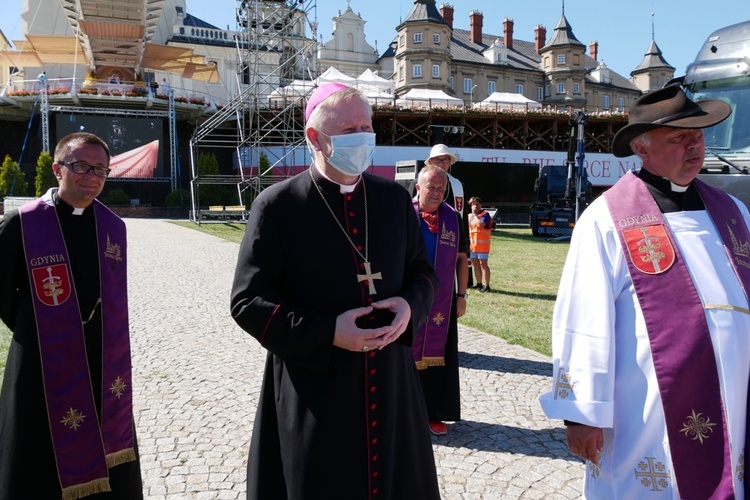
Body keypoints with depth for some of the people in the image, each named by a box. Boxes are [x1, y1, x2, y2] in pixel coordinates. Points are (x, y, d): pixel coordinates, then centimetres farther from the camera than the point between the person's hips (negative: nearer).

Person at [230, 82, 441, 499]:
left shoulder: (394, 198, 5)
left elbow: (421, 270, 14)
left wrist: (411, 305, -10)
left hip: (390, 383, 4)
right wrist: (326, 332, -19)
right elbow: (247, 301, -8)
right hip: (313, 393, -3)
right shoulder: (277, 206, -9)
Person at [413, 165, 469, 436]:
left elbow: (462, 259, 8)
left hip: (442, 303, 2)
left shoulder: (454, 218, 4)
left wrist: (461, 295, 4)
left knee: (437, 355, 8)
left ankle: (434, 413, 21)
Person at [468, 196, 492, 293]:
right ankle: (479, 284, 23)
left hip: (482, 244, -8)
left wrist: (475, 215, -14)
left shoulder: (485, 214, -8)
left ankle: (487, 286, -7)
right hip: (472, 243, 8)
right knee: (475, 263, 12)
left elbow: (480, 224, -25)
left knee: (483, 264, -9)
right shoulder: (470, 216, 16)